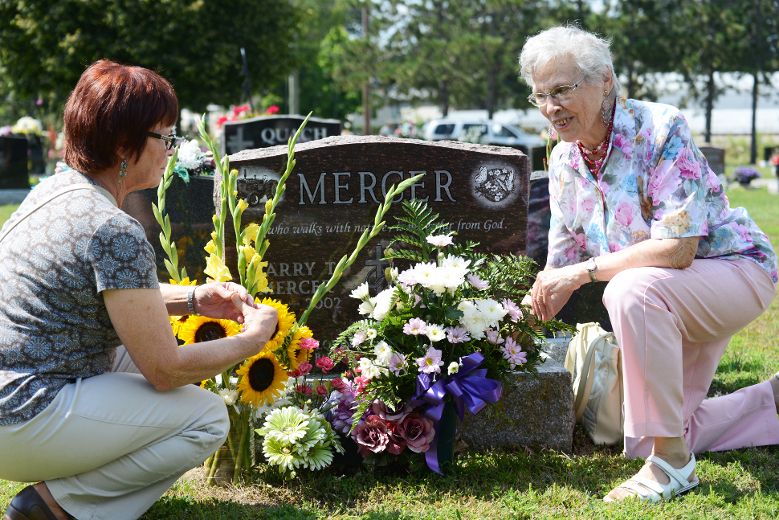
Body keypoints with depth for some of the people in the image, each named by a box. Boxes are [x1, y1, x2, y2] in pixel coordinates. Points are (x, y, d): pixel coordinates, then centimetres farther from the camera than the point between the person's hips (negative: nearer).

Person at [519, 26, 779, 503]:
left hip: (736, 268, -8)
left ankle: (673, 463, -26)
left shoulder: (660, 130, -25)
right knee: (642, 440, 8)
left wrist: (584, 271, -30)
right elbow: (563, 262, 5)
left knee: (631, 290, -38)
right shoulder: (564, 160, -2)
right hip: (673, 302, 8)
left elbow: (677, 249, -32)